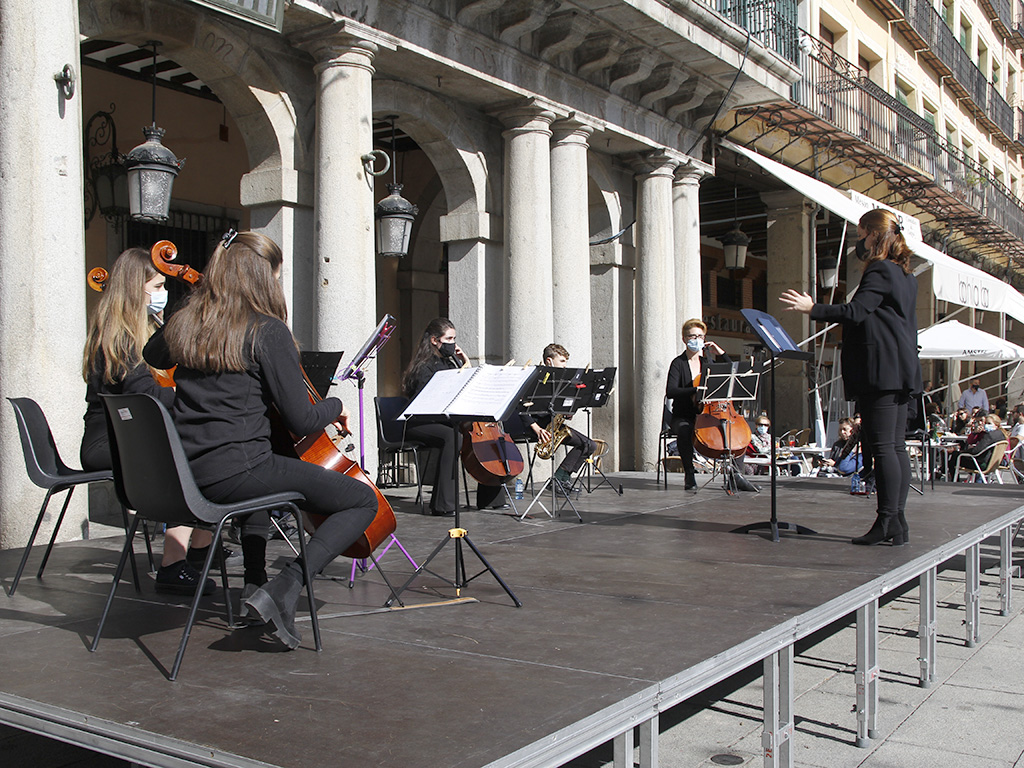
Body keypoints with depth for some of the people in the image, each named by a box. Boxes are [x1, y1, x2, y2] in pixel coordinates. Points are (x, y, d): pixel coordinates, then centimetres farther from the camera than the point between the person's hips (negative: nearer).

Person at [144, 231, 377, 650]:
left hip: (187, 473, 8)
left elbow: (152, 356, 35)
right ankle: (282, 592, -14)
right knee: (363, 501, -4)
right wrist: (335, 406, 8)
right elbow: (300, 420, -11)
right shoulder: (268, 331, -10)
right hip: (236, 470, -8)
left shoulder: (185, 324, 10)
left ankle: (254, 580, 38)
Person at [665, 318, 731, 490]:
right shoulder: (678, 363, 0)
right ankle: (690, 474, -27)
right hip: (683, 417, -3)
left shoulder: (708, 363, 13)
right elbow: (671, 391, -16)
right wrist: (696, 390, -29)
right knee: (684, 430, -38)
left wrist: (720, 353, 0)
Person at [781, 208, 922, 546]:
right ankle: (898, 522, 11)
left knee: (883, 447, -10)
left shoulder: (880, 271, -11)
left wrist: (812, 308, -18)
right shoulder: (905, 274, 18)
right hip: (900, 371, 10)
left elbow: (856, 311, -21)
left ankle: (886, 522, -9)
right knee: (896, 446, 9)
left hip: (881, 371, -10)